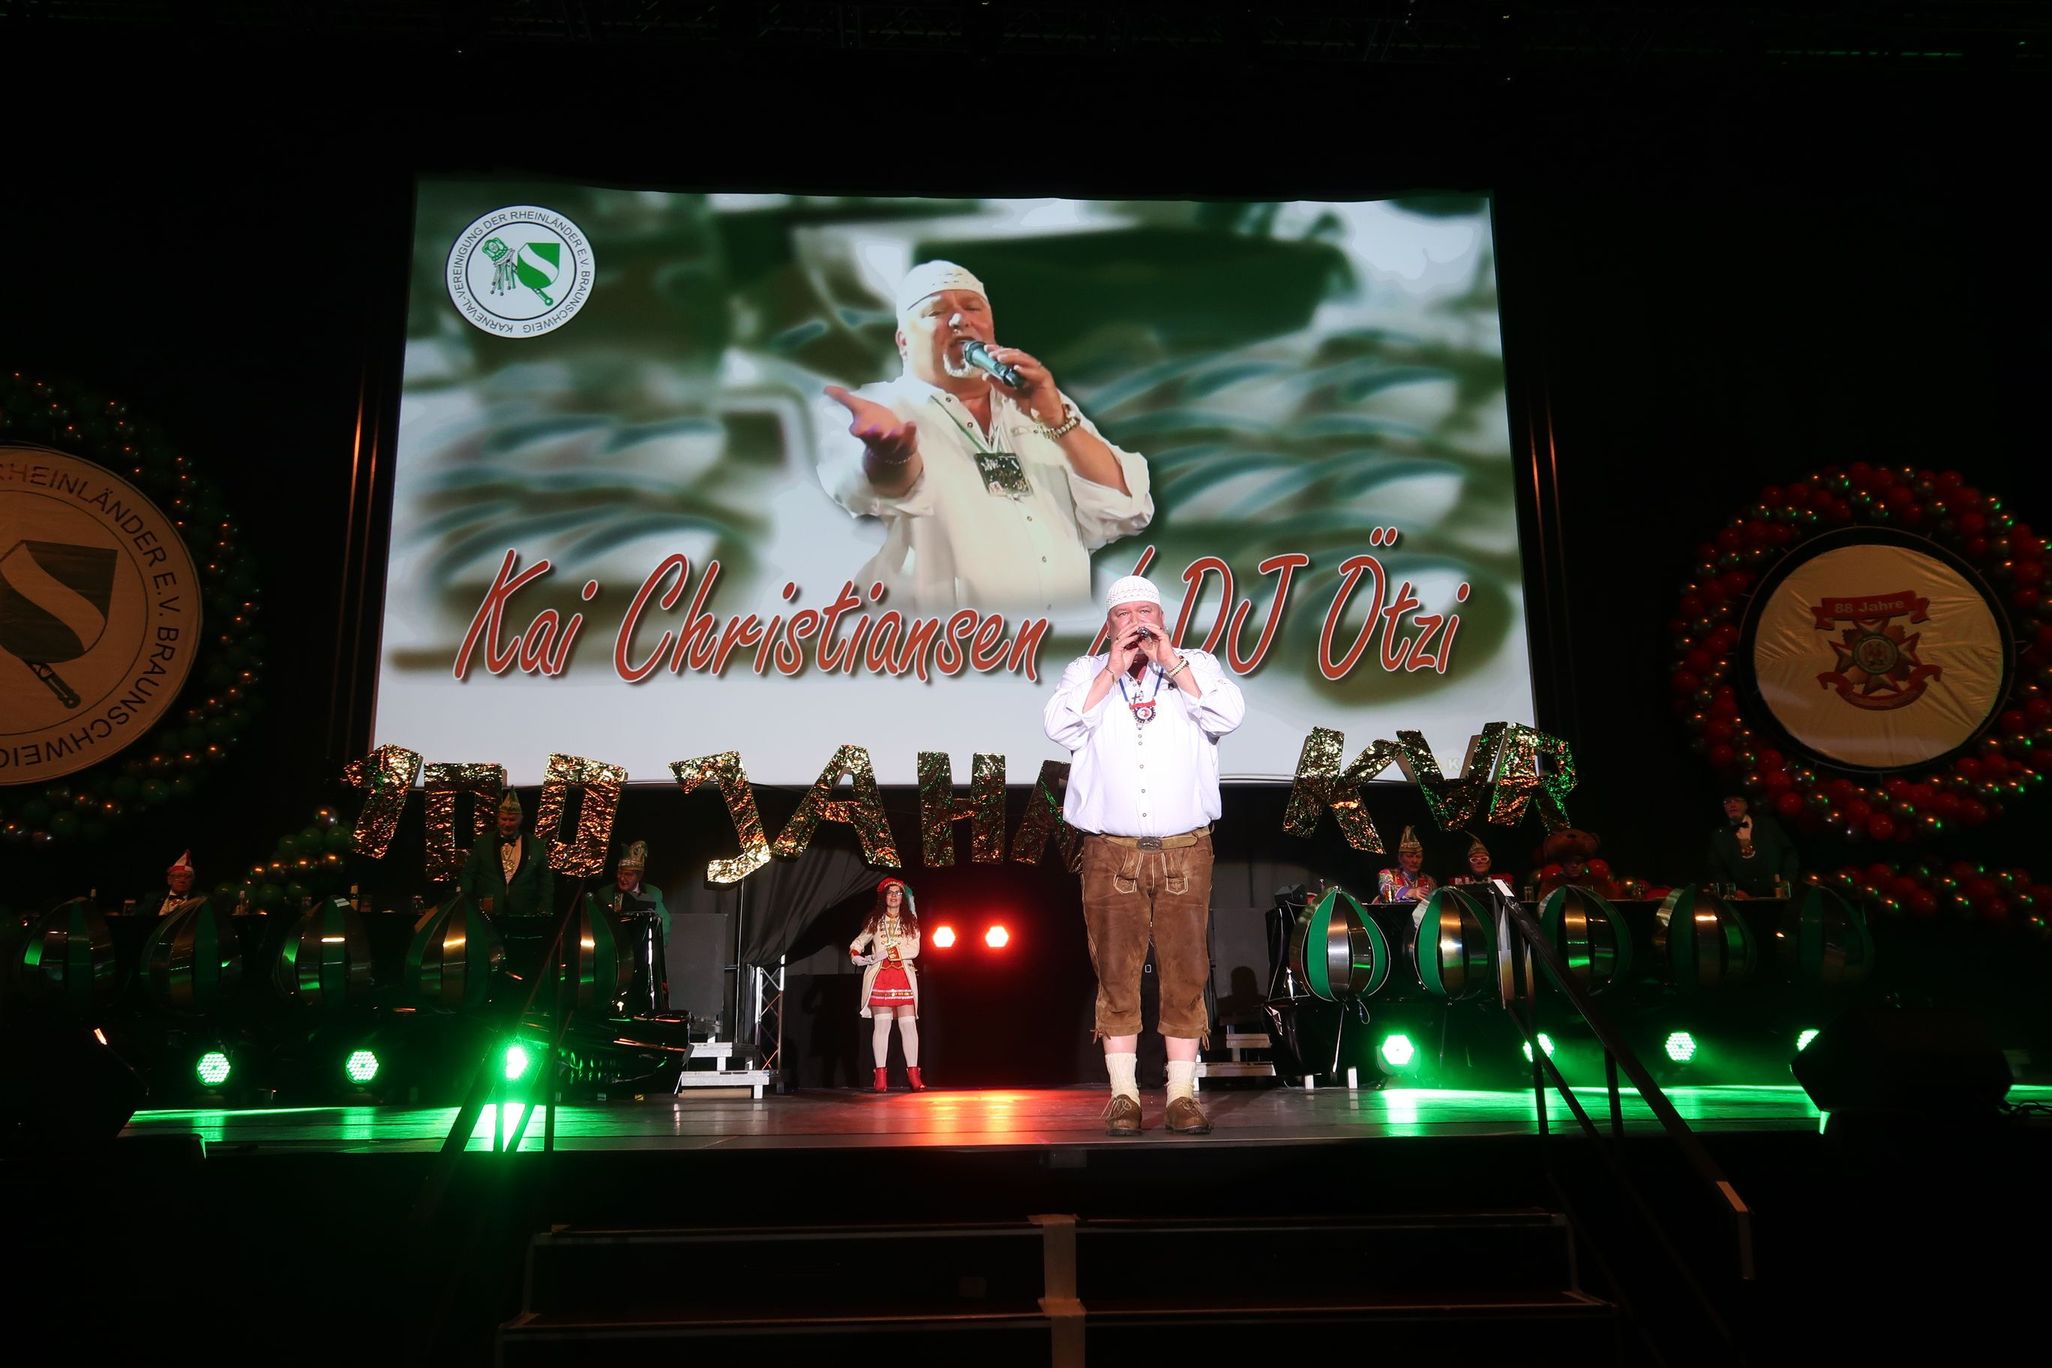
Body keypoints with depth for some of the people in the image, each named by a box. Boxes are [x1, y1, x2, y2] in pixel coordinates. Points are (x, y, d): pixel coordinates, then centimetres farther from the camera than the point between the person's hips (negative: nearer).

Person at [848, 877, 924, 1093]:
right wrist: (855, 955, -4)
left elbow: (914, 950, -2)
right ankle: (881, 1078, -3)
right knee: (882, 1025, -5)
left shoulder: (910, 921, 11)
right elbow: (858, 942, 18)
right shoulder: (874, 920, 14)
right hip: (879, 977, 0)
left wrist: (888, 952, -11)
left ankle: (914, 1076, -5)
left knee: (909, 1025, -7)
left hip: (903, 977, 0)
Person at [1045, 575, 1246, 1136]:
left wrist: (1171, 662, -6)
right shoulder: (1086, 673, 11)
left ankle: (1183, 1092, 8)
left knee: (1186, 971, 1)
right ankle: (1123, 1094, 8)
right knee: (1116, 972, 0)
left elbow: (1228, 715, -6)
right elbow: (1062, 727, -7)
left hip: (1185, 851, 1)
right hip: (1110, 852, 0)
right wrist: (1113, 670, -8)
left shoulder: (1196, 666, 13)